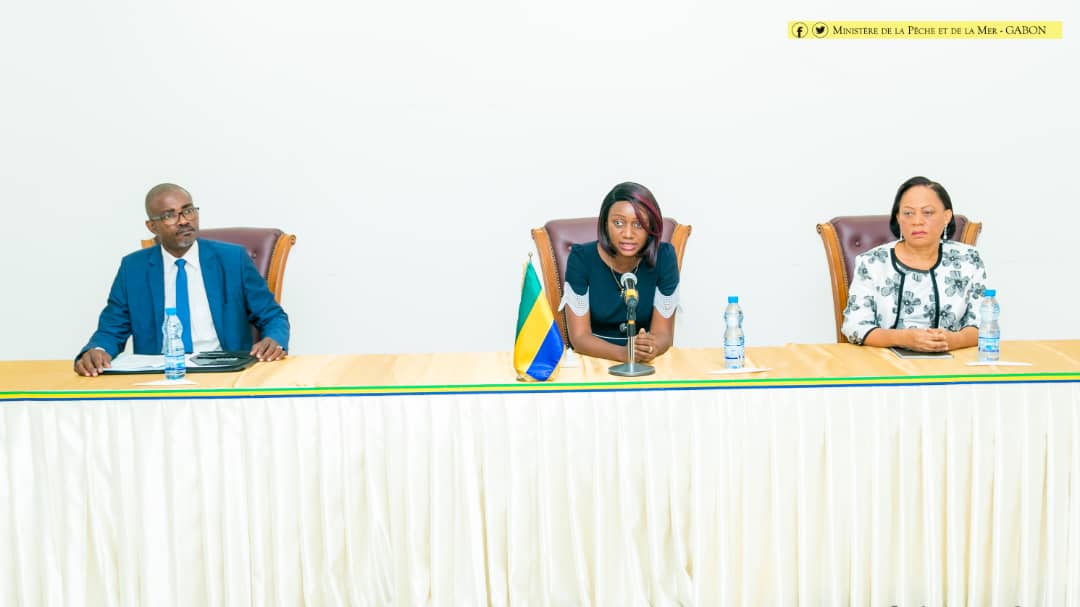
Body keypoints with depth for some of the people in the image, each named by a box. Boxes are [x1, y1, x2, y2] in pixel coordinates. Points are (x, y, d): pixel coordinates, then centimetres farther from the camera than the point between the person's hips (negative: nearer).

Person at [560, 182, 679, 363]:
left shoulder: (663, 257, -9)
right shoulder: (582, 258, -12)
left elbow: (663, 333, -7)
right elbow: (579, 336, -12)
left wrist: (651, 348, -29)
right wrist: (623, 353, -30)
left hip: (647, 367, 1)